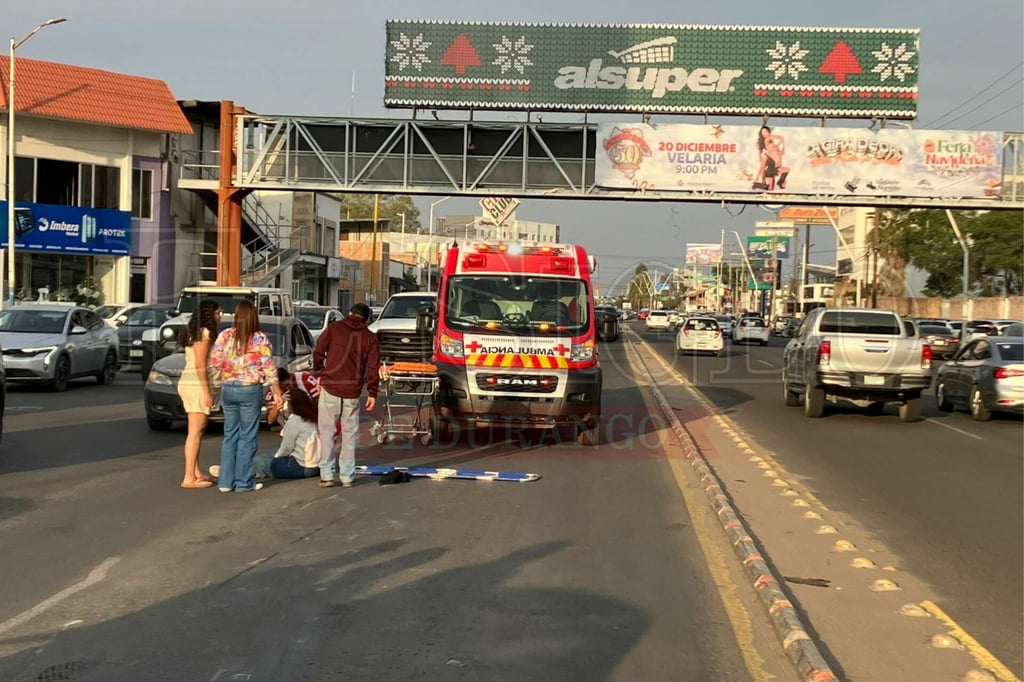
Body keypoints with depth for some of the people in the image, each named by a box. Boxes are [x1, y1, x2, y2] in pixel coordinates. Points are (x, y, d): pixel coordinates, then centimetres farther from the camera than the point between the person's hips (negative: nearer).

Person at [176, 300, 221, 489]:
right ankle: (189, 478, -8)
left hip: (189, 383, 10)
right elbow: (200, 365, -18)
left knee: (197, 431, 15)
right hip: (198, 385, -10)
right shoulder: (205, 333, -12)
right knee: (195, 432, -8)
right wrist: (207, 392, -19)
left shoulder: (194, 332, 17)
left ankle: (196, 473, 20)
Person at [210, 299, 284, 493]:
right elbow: (269, 369, -8)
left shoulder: (225, 336, 0)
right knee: (247, 437, 4)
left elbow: (215, 361, -1)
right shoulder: (260, 339, -8)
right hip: (251, 390, -3)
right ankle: (243, 482, 7)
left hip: (228, 389, 3)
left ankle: (226, 481, 14)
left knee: (230, 435, 13)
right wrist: (278, 393, -3)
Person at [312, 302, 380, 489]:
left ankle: (326, 475, 2)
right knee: (349, 433, 10)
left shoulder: (333, 328, 2)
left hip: (330, 388, -1)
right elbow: (373, 367, 2)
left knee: (327, 431, 5)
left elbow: (318, 352, 1)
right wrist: (372, 392, 6)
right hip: (353, 391, 1)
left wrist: (319, 375, 13)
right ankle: (347, 476, 10)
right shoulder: (370, 337, 6)